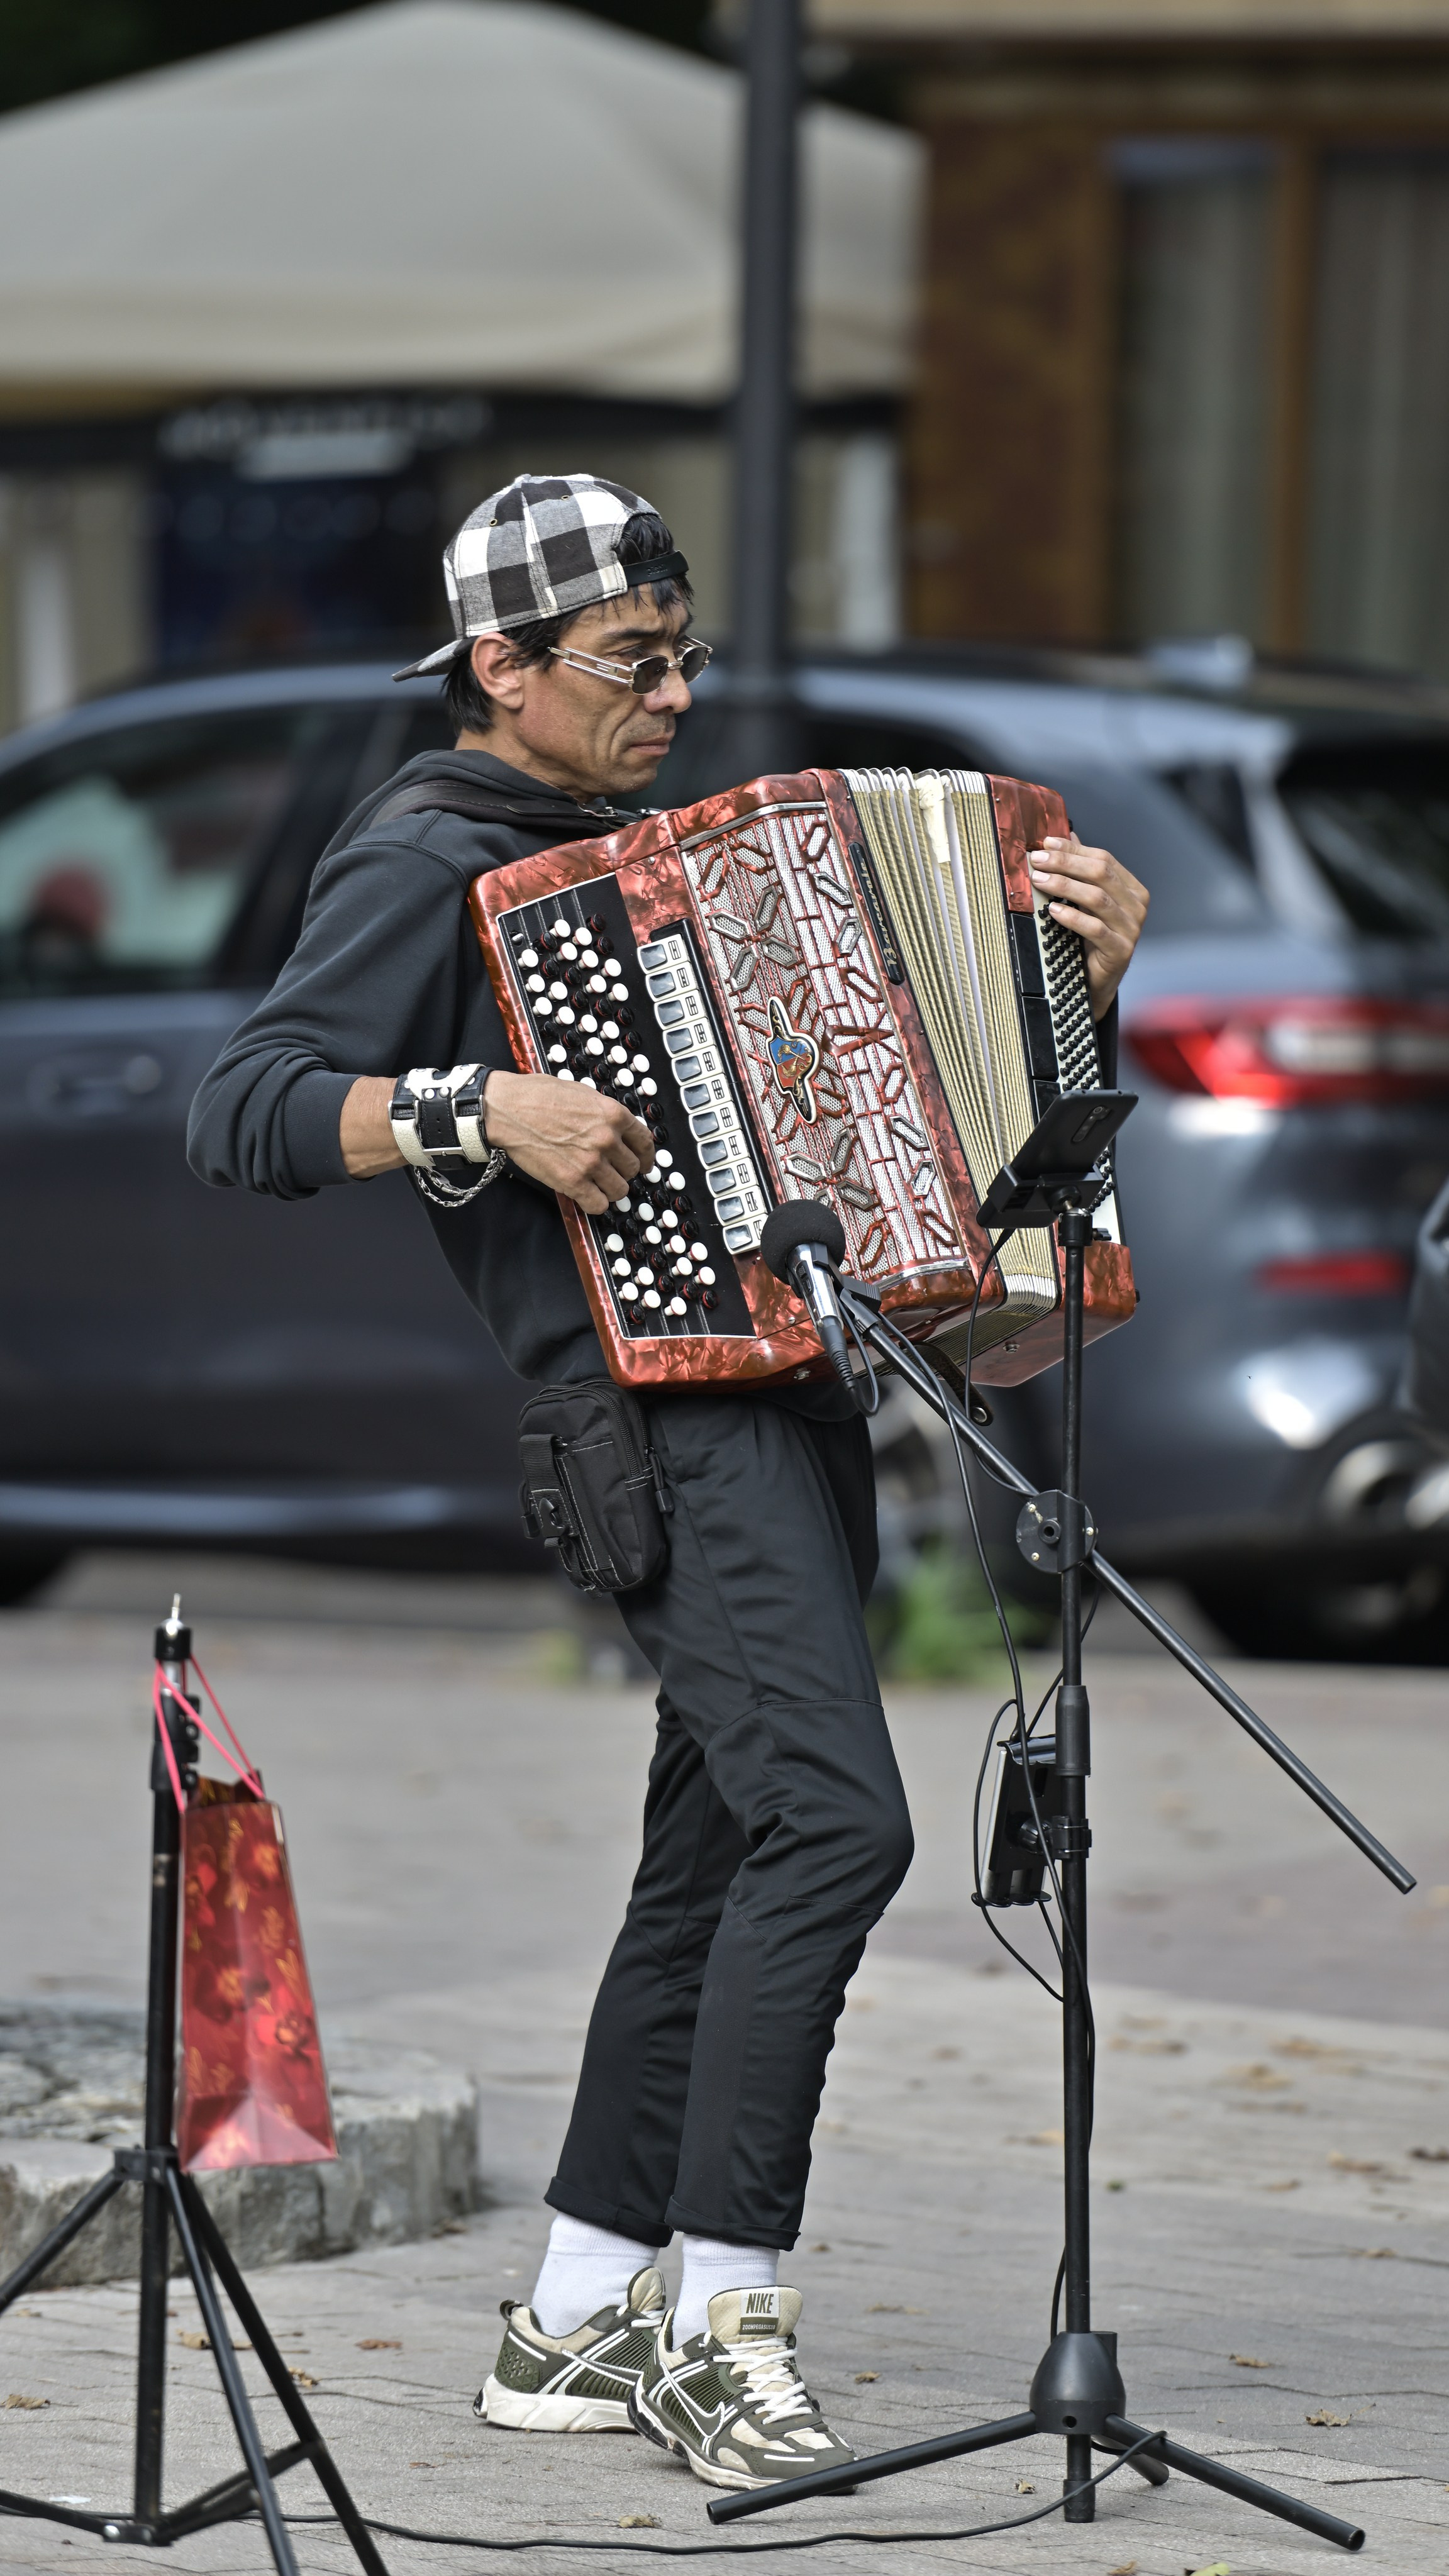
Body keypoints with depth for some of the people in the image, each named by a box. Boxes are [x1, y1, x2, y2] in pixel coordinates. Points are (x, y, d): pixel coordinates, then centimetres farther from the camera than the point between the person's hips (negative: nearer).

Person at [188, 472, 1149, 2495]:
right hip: (662, 1410, -9)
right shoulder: (427, 866, -3)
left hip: (798, 1400, 9)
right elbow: (241, 1113, -13)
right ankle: (728, 2326, -17)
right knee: (833, 1815, -21)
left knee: (717, 1871, 9)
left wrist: (1077, 973, 12)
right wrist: (487, 1111, -24)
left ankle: (576, 2327, 15)